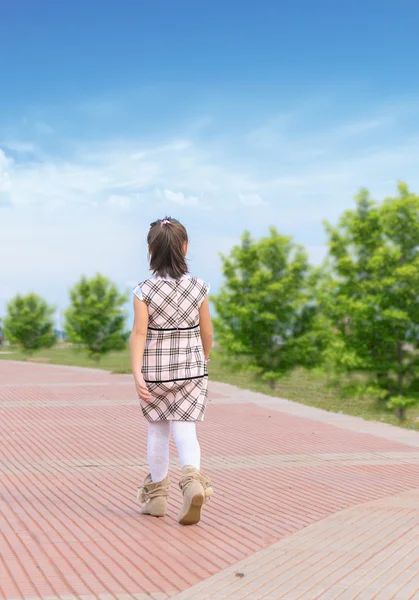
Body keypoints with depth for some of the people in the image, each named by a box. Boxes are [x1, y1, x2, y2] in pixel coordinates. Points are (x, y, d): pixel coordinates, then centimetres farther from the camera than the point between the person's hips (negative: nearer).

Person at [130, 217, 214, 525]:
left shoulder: (144, 291, -9)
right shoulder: (198, 287, -4)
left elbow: (139, 333, -16)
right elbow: (207, 332, 3)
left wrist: (137, 373, -18)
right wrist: (204, 358, 20)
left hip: (155, 370, 0)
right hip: (191, 369, 0)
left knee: (158, 432, 14)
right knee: (185, 430, 1)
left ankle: (156, 494, 25)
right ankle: (193, 478, -25)